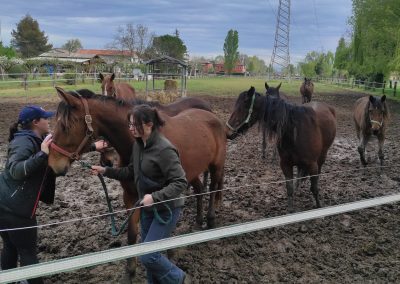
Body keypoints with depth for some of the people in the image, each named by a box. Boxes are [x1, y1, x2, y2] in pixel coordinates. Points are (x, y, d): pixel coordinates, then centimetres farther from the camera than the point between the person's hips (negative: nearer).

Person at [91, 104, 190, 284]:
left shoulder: (164, 149, -25)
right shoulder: (138, 144, 1)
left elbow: (181, 183, -25)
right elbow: (131, 173, 12)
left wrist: (155, 197, -34)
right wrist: (105, 171, 2)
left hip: (166, 209, -8)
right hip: (148, 208, 8)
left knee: (147, 256, -7)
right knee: (149, 254, 16)